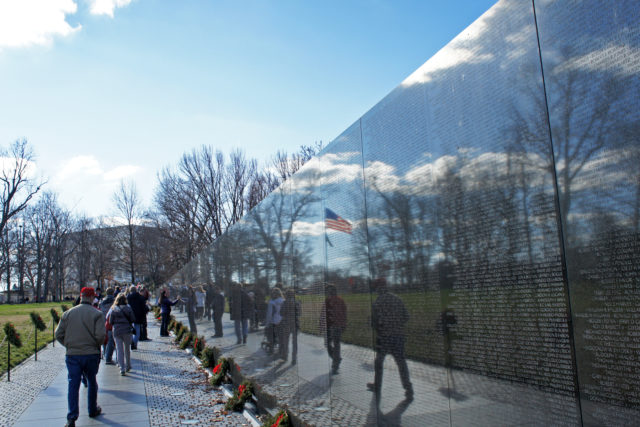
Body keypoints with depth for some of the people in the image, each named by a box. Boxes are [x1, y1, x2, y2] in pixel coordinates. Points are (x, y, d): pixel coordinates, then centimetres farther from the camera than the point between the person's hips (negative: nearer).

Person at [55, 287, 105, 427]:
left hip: (72, 355, 1)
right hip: (91, 354, -1)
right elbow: (100, 335, -16)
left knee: (73, 385, 3)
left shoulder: (68, 313, 2)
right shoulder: (97, 314, -8)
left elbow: (58, 334, 4)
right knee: (92, 382, 16)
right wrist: (96, 345, 5)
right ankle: (93, 410, 30)